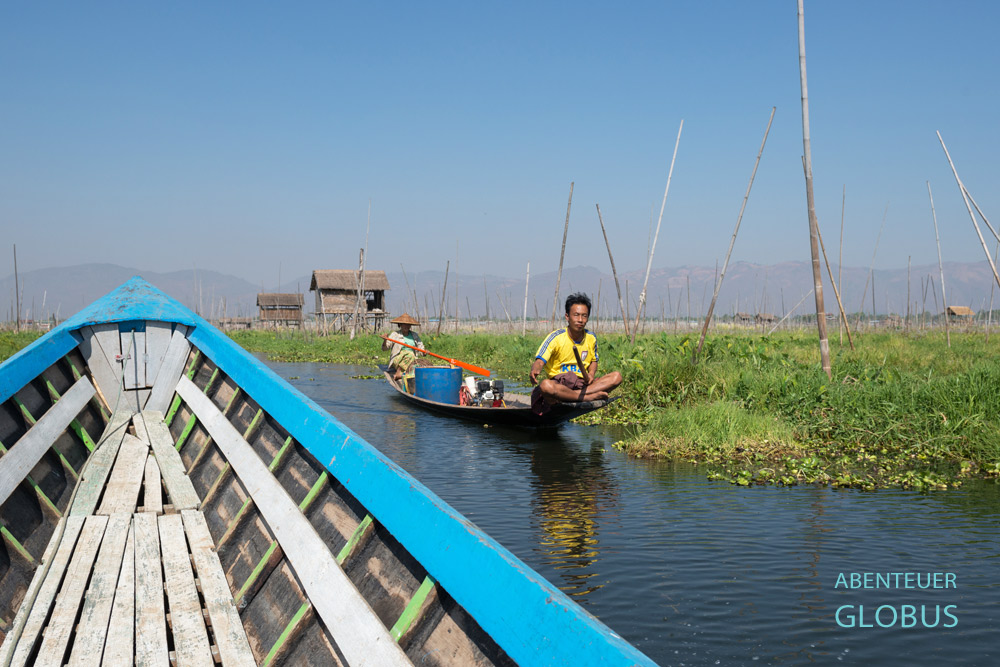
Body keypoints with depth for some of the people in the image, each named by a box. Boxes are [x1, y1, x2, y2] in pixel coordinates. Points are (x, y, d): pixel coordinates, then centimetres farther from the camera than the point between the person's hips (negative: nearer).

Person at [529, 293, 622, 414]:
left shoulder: (591, 338, 6)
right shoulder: (555, 337, -9)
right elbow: (539, 361, -17)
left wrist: (591, 374, -2)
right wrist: (535, 371, -42)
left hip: (582, 382, 5)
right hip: (558, 383, -5)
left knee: (616, 377, -17)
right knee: (545, 386, -40)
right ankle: (590, 397, -26)